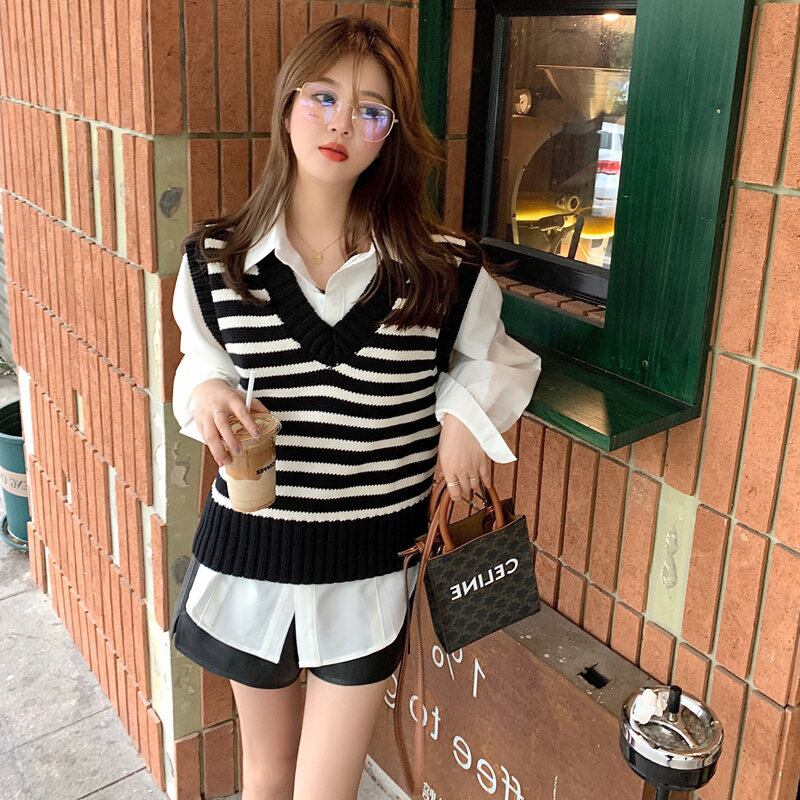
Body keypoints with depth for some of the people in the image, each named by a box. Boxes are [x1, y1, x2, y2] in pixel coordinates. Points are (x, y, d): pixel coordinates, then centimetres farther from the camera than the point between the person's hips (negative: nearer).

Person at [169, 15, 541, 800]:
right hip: (249, 552, 2)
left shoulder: (443, 270, -10)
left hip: (371, 567, -1)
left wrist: (467, 410, -10)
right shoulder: (214, 257, -7)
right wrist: (205, 391, -14)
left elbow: (504, 358, 8)